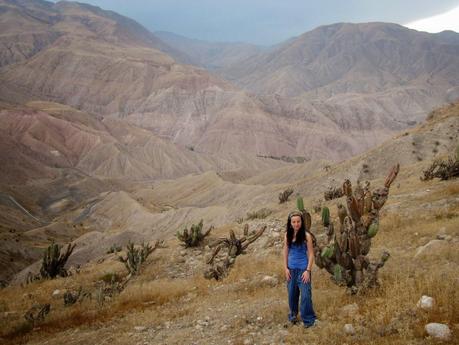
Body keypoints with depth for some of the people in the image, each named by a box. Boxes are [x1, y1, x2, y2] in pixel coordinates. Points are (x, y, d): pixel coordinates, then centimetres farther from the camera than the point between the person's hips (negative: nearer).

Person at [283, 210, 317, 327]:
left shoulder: (306, 235, -11)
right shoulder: (287, 235, 0)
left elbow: (311, 254, -8)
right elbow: (285, 252, 7)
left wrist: (308, 270, -12)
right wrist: (286, 268, 2)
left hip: (303, 269, -4)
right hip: (291, 269, 4)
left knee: (305, 294, -3)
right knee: (292, 293, 14)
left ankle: (308, 319, 11)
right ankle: (293, 314, 34)